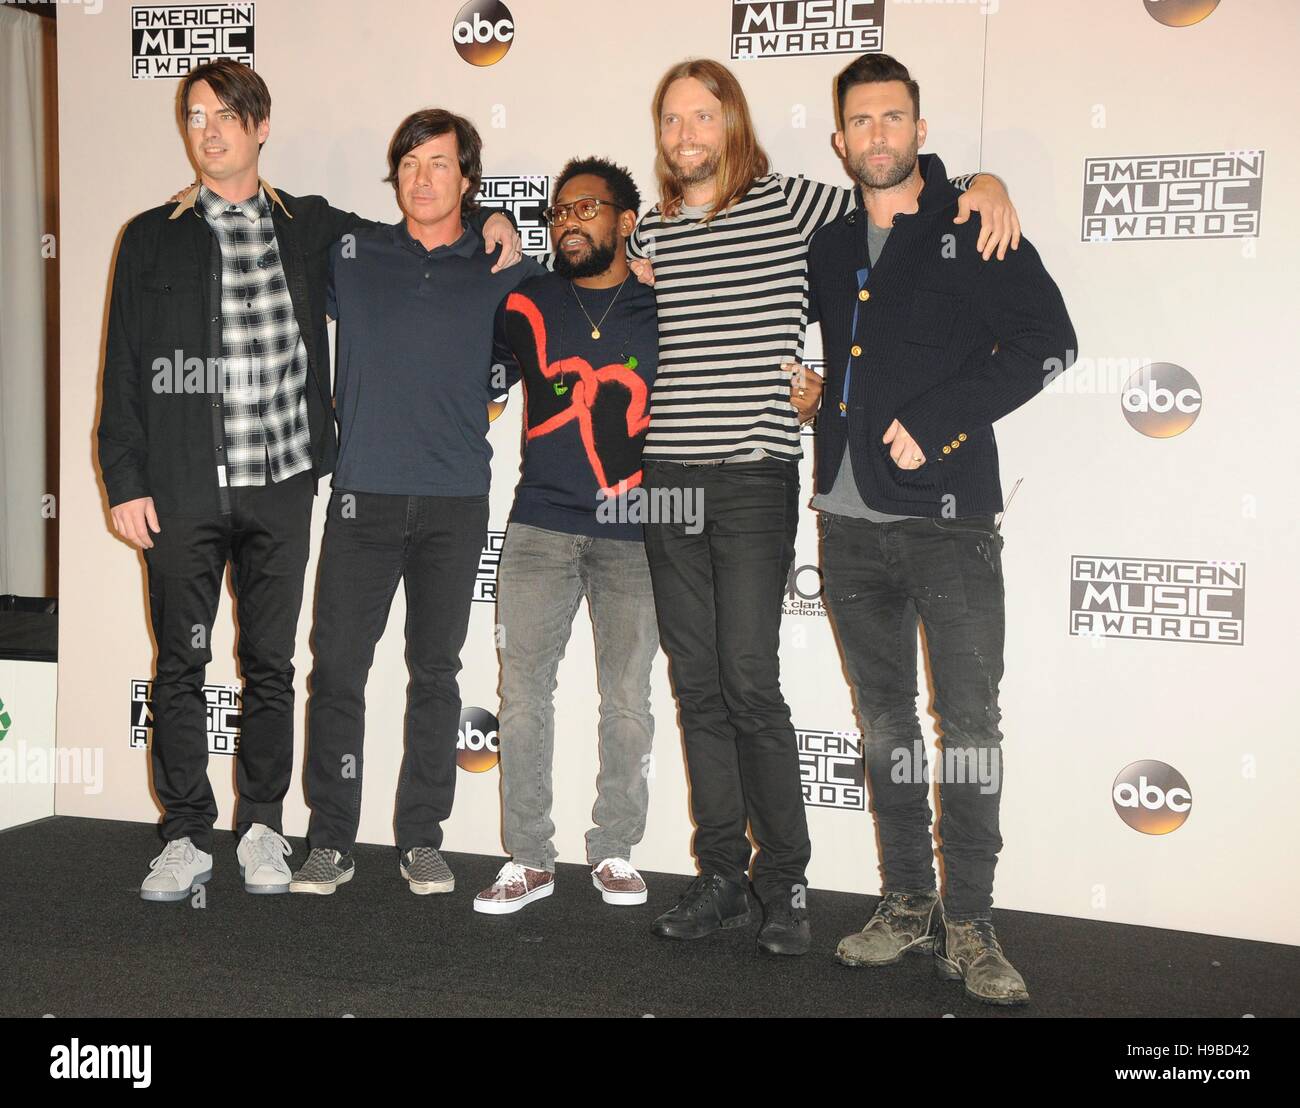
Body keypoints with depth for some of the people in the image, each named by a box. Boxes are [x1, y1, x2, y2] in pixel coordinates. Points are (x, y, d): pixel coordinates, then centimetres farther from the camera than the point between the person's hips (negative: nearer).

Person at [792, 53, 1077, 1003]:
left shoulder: (975, 230, 1)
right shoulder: (829, 246, 15)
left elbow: (1047, 341, -10)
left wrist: (932, 423, -16)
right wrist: (806, 386, 11)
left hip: (949, 515, -4)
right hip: (851, 522, 5)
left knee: (969, 725, -5)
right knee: (885, 720, 9)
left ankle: (970, 925, 5)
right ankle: (908, 906, 20)